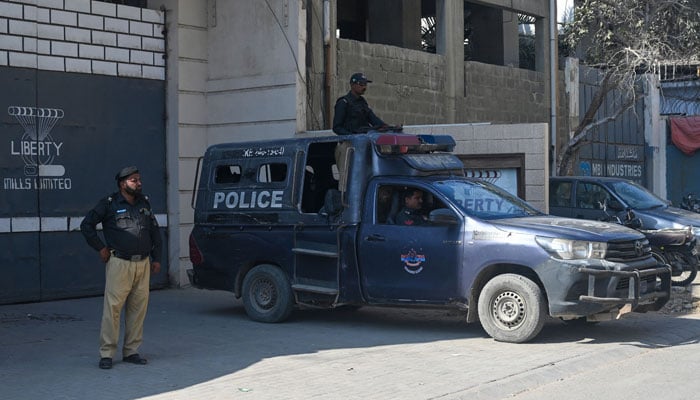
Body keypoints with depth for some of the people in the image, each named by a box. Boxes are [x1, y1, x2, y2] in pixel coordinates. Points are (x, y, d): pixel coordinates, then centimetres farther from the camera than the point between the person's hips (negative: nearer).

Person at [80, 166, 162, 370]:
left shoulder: (144, 203, 14)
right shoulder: (109, 204, -2)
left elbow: (154, 230, 21)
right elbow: (86, 225, 3)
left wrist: (156, 258, 16)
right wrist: (101, 248, -1)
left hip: (143, 264, 5)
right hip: (120, 263, -5)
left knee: (138, 308, 5)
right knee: (112, 307, -7)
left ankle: (131, 351, 14)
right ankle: (106, 354, -2)